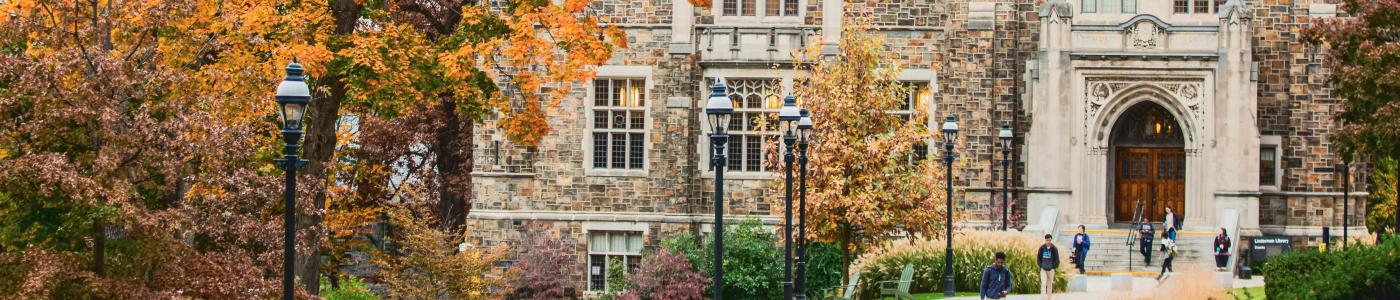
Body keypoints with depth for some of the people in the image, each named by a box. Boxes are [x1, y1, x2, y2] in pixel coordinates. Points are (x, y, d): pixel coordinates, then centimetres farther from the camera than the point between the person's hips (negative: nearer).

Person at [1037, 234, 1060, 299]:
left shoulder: (1054, 249, -4)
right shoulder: (1042, 248, -2)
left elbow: (1057, 259, 1)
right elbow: (1038, 258, 7)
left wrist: (1054, 267, -4)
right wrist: (1041, 266, 0)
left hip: (1051, 269, 0)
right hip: (1043, 269, 0)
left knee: (1050, 284, 8)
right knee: (1043, 284, -11)